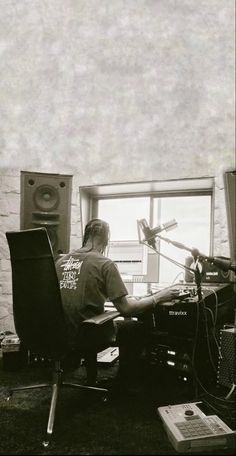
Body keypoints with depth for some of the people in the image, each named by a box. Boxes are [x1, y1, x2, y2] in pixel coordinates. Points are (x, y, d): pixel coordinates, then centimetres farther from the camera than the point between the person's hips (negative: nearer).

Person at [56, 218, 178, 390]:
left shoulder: (61, 260, 3)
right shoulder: (105, 264, -14)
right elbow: (126, 309, -16)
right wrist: (158, 297, -3)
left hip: (61, 334, 6)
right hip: (88, 336, -6)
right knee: (139, 328, 15)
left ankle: (91, 380, 39)